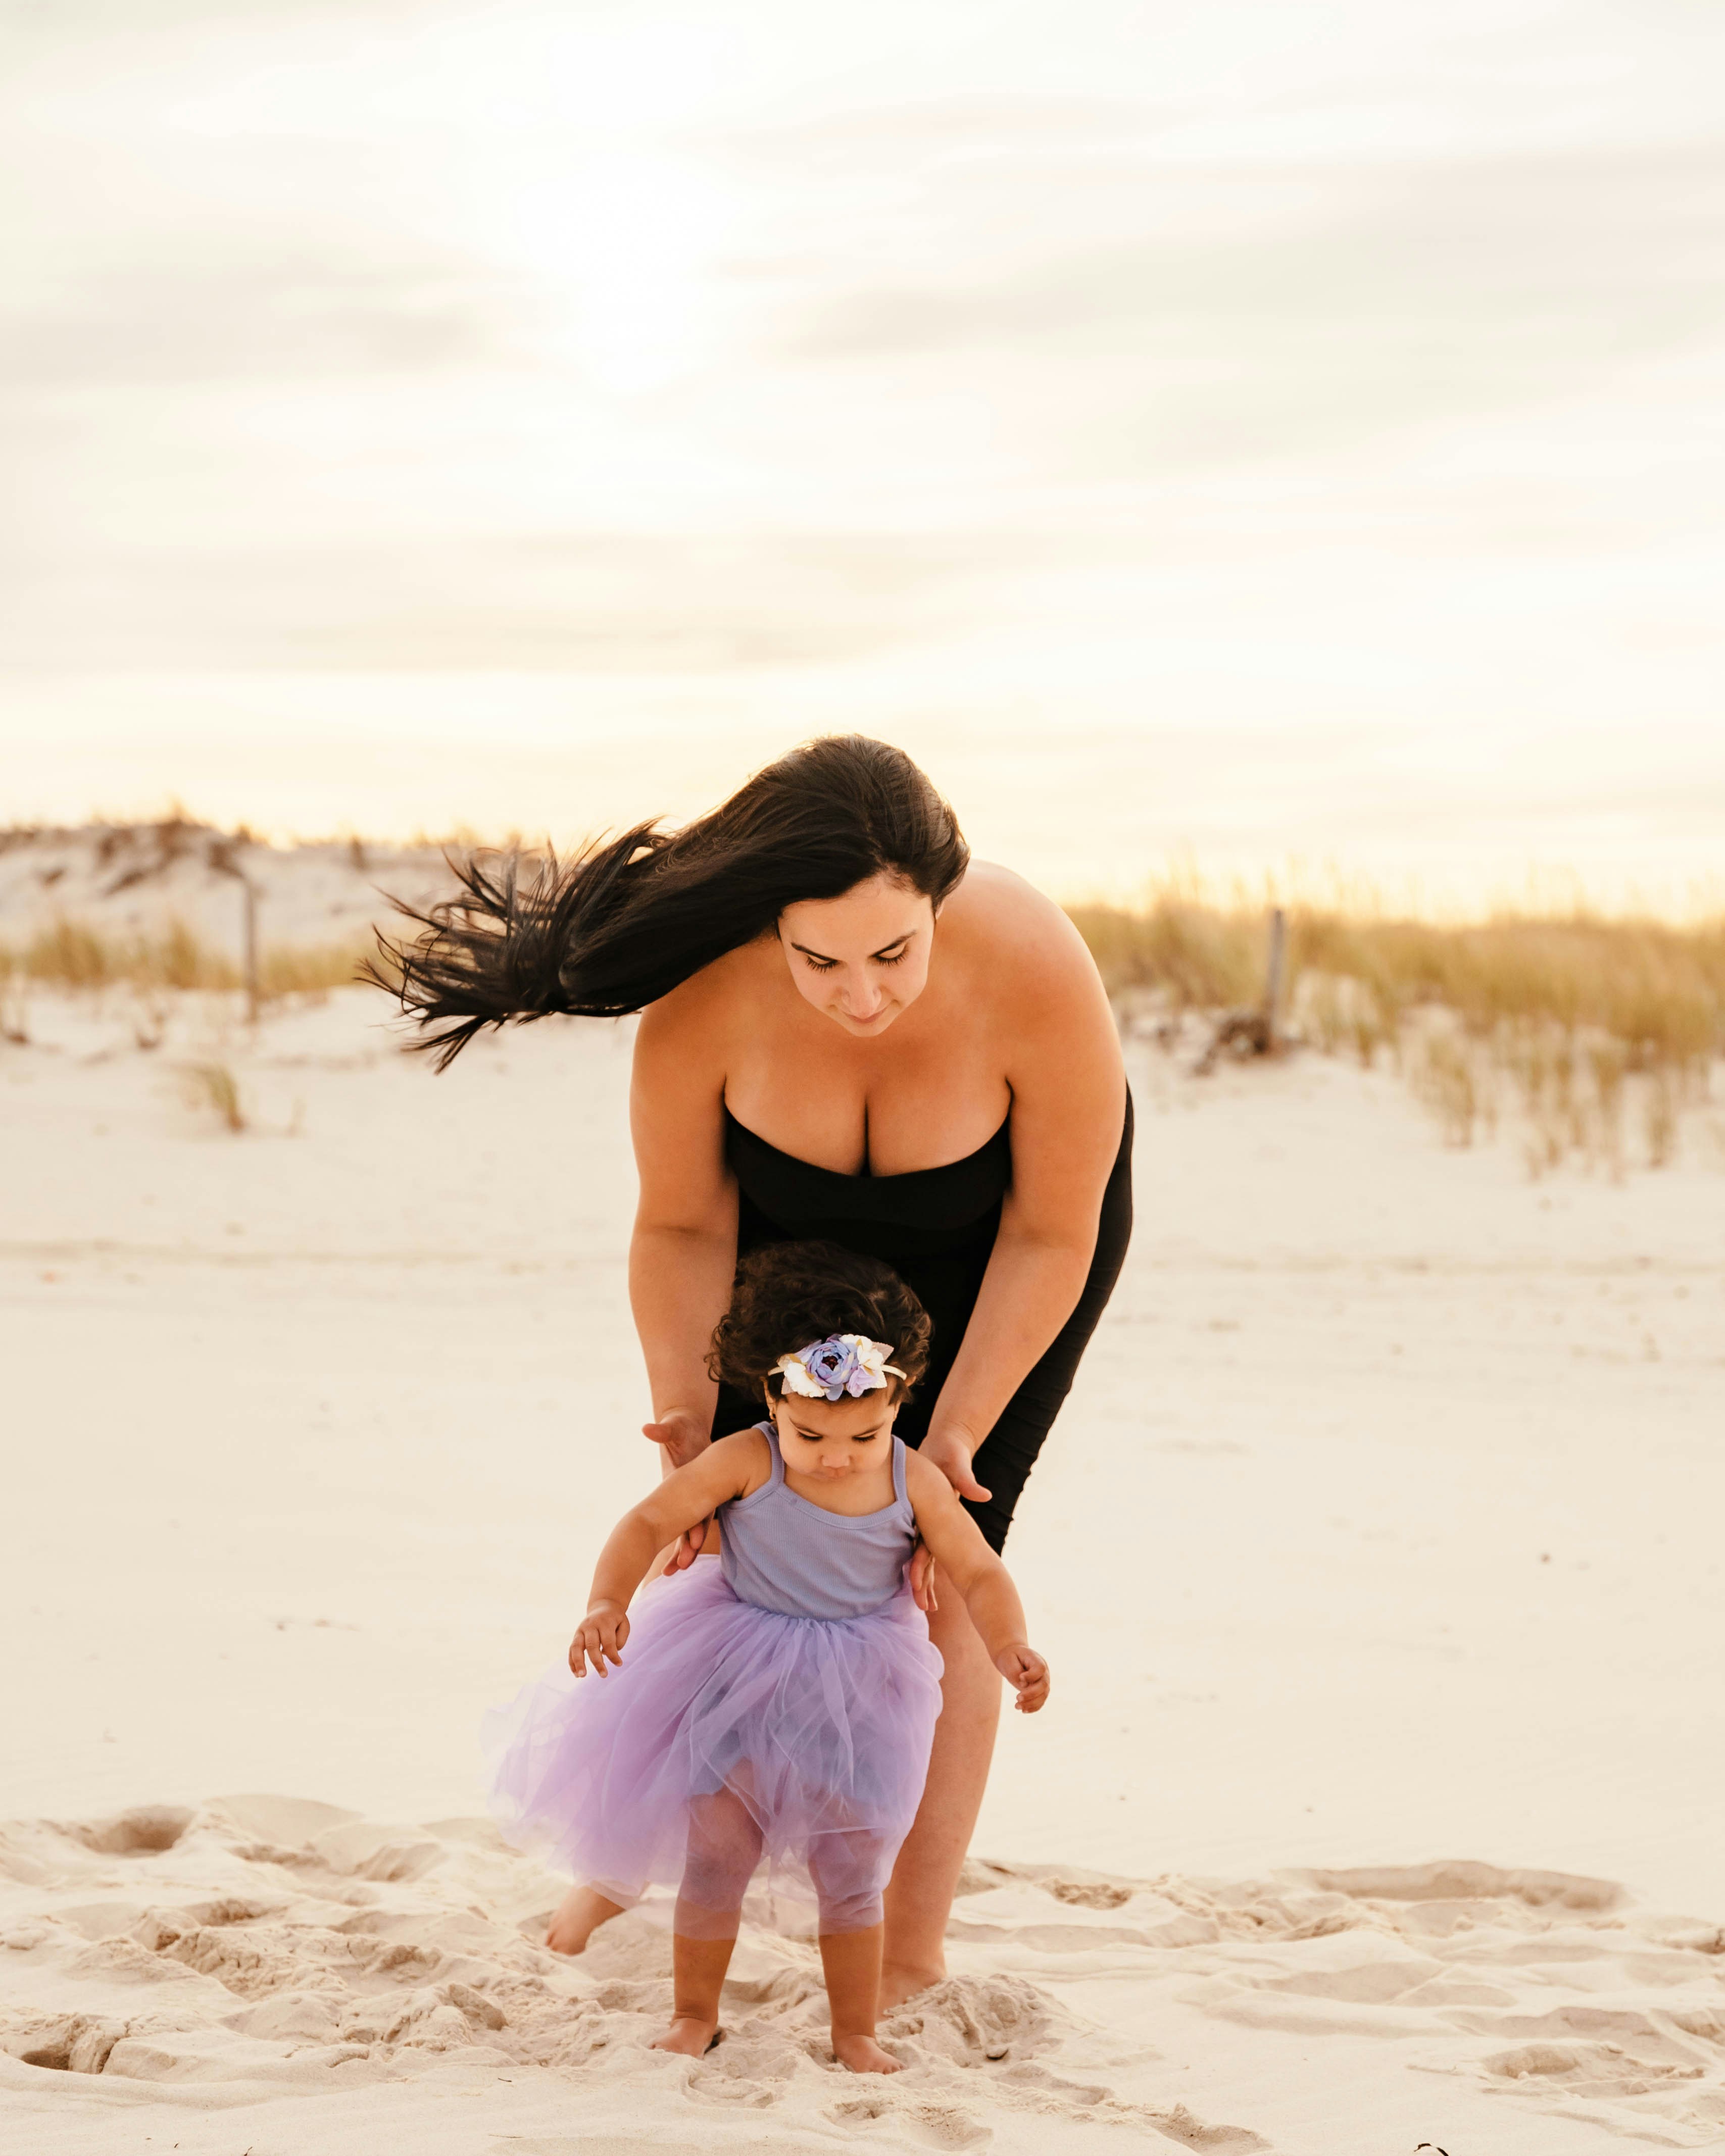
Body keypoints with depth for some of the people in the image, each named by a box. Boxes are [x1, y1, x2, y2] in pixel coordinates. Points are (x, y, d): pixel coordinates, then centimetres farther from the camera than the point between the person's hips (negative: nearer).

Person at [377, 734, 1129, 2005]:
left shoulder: (1036, 975, -41)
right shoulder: (708, 993, -35)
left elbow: (1053, 1233, -25)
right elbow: (684, 1229, -18)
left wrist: (954, 1436, -28)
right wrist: (688, 1422, -30)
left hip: (1001, 1220, -2)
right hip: (807, 1215, 2)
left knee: (932, 1562, -9)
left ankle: (916, 1947, 4)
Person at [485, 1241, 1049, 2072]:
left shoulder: (915, 1484, -13)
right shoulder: (745, 1463, -19)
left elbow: (979, 1575, -10)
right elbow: (649, 1523, -17)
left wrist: (1011, 1650, -28)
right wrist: (607, 1603, -33)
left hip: (856, 1693, 1)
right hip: (739, 1683, -1)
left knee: (851, 1873, 6)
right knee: (712, 1862, 5)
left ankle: (855, 2034, 21)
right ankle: (693, 2015, 24)